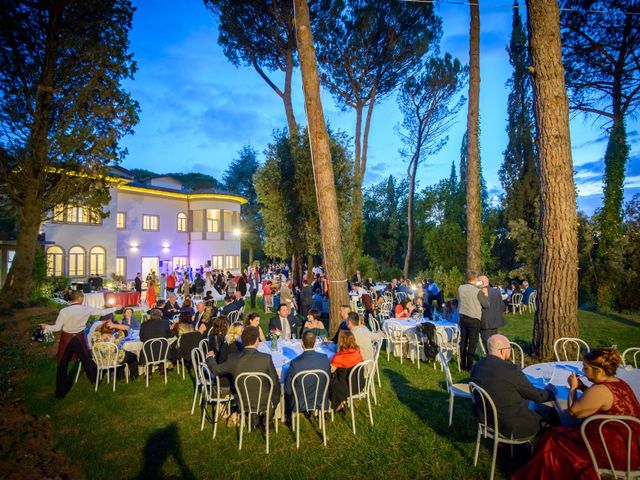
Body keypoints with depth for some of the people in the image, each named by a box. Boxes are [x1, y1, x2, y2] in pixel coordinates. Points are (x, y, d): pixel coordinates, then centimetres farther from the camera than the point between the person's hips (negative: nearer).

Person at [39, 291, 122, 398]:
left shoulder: (64, 311, -18)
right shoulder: (86, 309, -10)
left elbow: (57, 328, -13)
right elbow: (102, 312, 1)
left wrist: (46, 327, 5)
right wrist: (115, 308, 15)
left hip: (66, 339, -2)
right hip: (79, 338, 2)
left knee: (62, 365, 10)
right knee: (86, 361, 20)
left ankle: (61, 392, 19)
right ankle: (95, 380, 34)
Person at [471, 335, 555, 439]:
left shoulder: (477, 367, -6)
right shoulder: (511, 370, -25)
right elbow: (537, 396, -10)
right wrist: (553, 393, 12)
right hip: (511, 428, -7)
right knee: (551, 412, 10)